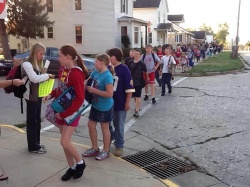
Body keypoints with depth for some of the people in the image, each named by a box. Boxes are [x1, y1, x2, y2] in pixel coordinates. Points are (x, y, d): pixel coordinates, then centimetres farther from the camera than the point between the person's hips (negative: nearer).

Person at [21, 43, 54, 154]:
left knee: (37, 120, 14)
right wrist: (47, 76, -16)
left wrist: (45, 78, -5)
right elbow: (34, 78, -27)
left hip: (38, 95, 9)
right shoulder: (27, 64, -15)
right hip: (31, 96, -9)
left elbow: (38, 78, 11)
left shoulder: (36, 64, 15)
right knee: (32, 121, 0)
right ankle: (33, 146, 9)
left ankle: (36, 143, 26)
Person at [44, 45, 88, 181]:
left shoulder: (76, 73, -21)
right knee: (65, 142, 11)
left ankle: (80, 163, 14)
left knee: (65, 142, -11)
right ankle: (72, 168, 26)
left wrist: (65, 113, -21)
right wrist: (51, 95, -2)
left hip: (71, 112, -8)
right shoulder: (62, 70, 3)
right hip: (61, 111, 8)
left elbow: (80, 98, -23)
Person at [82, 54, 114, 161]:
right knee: (91, 125, 14)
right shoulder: (96, 72, 0)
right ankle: (95, 148, 30)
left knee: (104, 128, 7)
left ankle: (106, 151, 24)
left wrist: (94, 90, -22)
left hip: (105, 107, -8)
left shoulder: (107, 76, -23)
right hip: (95, 105, 8)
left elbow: (109, 93, -27)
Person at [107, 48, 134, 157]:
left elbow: (129, 88, -13)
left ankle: (119, 146, 19)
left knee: (119, 126, 7)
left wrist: (127, 103, -14)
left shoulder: (124, 69, -11)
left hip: (120, 103, -5)